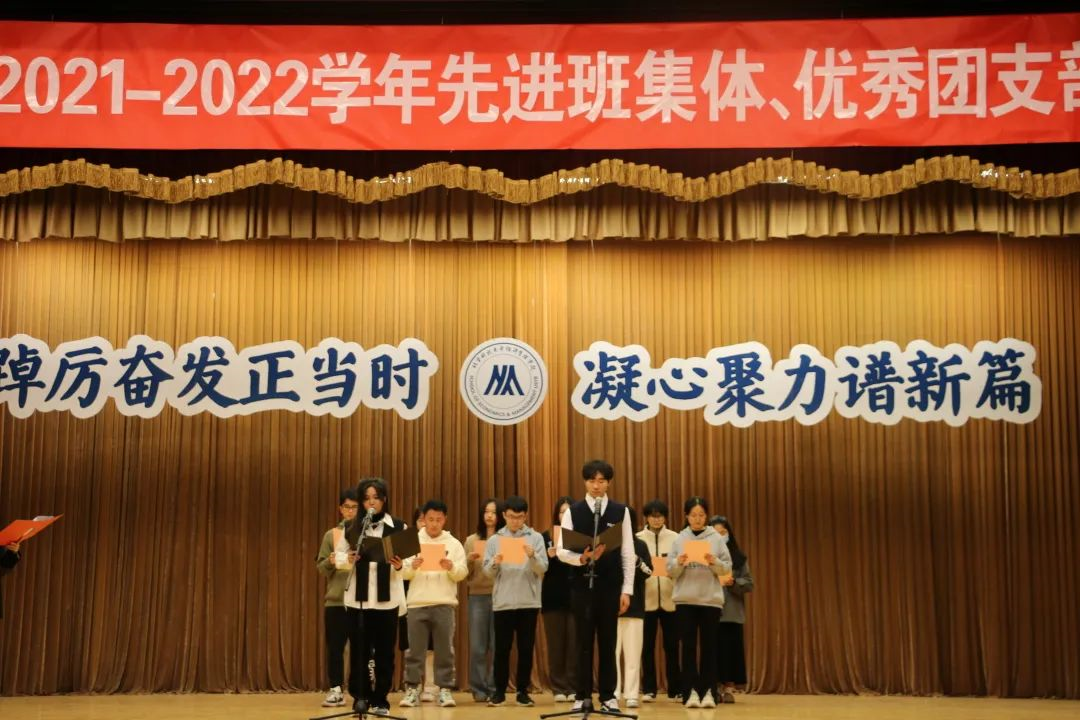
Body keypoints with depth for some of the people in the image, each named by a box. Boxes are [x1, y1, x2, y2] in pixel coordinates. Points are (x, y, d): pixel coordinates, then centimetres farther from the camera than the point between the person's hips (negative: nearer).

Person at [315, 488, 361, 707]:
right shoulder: (331, 535, 8)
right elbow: (320, 568, 7)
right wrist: (330, 562, -14)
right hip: (335, 600, 2)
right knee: (335, 647, 4)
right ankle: (335, 690, 13)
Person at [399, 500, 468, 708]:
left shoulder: (453, 543, 7)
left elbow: (462, 573, 0)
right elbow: (403, 573, 2)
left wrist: (451, 568, -19)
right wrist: (412, 566, -19)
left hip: (445, 603, 0)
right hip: (417, 603, 0)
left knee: (444, 649, 2)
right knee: (415, 649, 3)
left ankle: (445, 689, 9)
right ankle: (412, 689, 8)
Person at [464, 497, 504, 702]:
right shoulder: (471, 540, 9)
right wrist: (469, 560, -10)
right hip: (477, 596, 1)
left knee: (498, 645, 0)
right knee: (477, 646, 2)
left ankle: (495, 688, 9)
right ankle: (479, 689, 11)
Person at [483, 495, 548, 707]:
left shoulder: (535, 538, 4)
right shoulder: (495, 539, 6)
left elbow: (542, 569, -2)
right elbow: (487, 570, 2)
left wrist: (532, 557, -21)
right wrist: (495, 563, -19)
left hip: (528, 602, 0)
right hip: (502, 602, 0)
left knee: (526, 648, 5)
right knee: (502, 648, 4)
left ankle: (522, 691, 14)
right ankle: (499, 690, 14)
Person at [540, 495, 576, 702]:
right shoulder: (546, 536, 8)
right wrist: (549, 556, -15)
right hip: (553, 596, 1)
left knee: (574, 642, -1)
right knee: (555, 643, 4)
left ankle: (574, 687, 6)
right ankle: (559, 688, 10)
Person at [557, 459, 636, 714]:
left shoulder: (620, 511, 3)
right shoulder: (572, 511, 1)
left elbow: (628, 553, 3)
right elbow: (562, 551, -2)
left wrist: (627, 589, -2)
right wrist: (582, 558, -21)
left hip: (610, 585, 1)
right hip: (583, 585, 0)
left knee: (608, 643, 7)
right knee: (584, 643, 5)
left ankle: (608, 696, 15)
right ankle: (582, 696, 13)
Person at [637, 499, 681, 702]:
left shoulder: (675, 538, 6)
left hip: (670, 598, 0)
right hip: (646, 598, 0)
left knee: (671, 645, 4)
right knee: (647, 645, 3)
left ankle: (674, 690, 12)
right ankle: (648, 689, 10)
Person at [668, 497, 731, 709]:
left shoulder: (716, 538, 5)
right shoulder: (679, 539, 6)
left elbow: (727, 568, 2)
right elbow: (671, 572, 4)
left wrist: (715, 562, -17)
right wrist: (679, 563, -16)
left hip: (711, 599, 0)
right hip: (685, 600, 0)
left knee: (709, 645, 2)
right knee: (689, 645, 0)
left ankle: (707, 691, 6)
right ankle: (691, 691, 2)